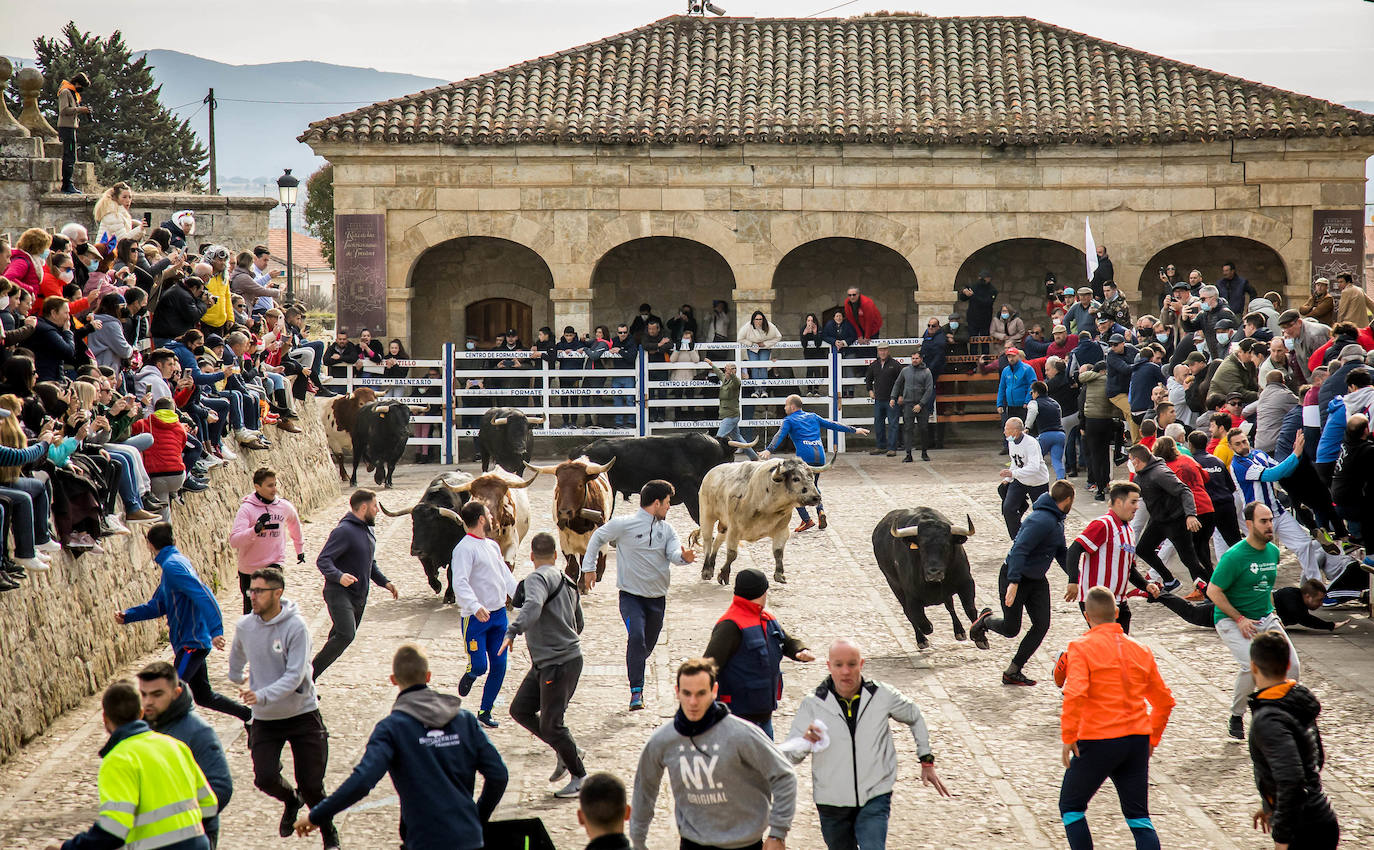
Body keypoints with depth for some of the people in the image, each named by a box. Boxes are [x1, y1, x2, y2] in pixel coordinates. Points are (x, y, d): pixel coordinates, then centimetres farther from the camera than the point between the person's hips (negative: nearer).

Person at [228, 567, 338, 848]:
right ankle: (291, 802, 24)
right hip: (264, 719, 3)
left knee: (311, 784, -3)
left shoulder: (296, 627, -17)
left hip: (302, 714, -3)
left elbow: (295, 676, -23)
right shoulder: (245, 626, -2)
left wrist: (263, 695, -35)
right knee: (265, 778, -12)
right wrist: (236, 676, 39)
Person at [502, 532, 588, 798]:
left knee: (550, 723, -3)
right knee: (520, 709, 12)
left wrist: (513, 631, -46)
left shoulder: (538, 578, -13)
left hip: (560, 664, -9)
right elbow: (578, 623, 23)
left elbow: (533, 606, -35)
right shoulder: (566, 581, 15)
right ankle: (566, 751, 20)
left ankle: (580, 777, 9)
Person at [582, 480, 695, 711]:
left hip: (657, 597, 5)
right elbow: (597, 538, 5)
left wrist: (683, 556, -31)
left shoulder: (667, 530, 6)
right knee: (636, 637, -23)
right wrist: (589, 568, 4)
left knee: (648, 644, 12)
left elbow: (674, 554, -7)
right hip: (631, 595, -5)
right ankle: (636, 691, -20)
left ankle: (634, 672, 42)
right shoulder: (624, 525, -8)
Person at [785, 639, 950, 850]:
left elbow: (915, 718, 17)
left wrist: (927, 761, 16)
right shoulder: (813, 704, -7)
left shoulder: (882, 695, -4)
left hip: (874, 799, -1)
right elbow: (789, 756, -11)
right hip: (831, 802, 1)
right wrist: (805, 742, -34)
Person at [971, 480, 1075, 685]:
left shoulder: (1057, 521, 8)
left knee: (1042, 625, -1)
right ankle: (984, 621, 32)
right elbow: (1019, 550, -33)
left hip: (1037, 580, 9)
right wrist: (1013, 582, -40)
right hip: (1014, 576, -9)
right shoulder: (1042, 521, -25)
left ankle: (1013, 671, 8)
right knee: (1011, 629, -2)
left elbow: (1061, 552, 22)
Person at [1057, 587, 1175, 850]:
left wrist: (1068, 736, -13)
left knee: (1071, 807, 14)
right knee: (1139, 817, 10)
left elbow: (1075, 694, -21)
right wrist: (1152, 739, 25)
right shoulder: (1140, 650, 10)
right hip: (1138, 740, 5)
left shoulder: (1081, 648, -6)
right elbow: (1164, 700, 15)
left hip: (1098, 742, -5)